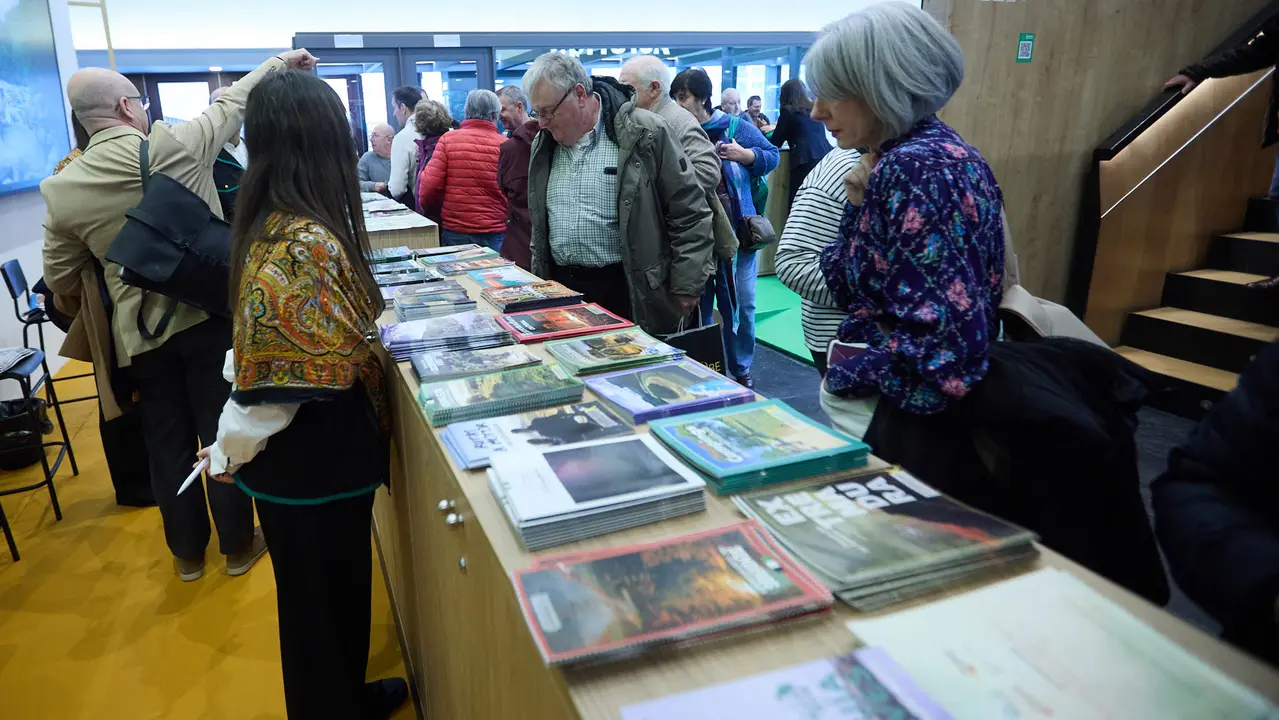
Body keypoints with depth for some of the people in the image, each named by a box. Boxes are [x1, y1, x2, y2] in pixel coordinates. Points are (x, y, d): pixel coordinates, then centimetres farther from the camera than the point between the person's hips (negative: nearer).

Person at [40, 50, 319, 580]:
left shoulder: (62, 191, -4)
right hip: (209, 316, -2)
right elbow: (234, 102, 3)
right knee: (223, 435, 10)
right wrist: (280, 62, 18)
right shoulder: (177, 145, -12)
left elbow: (60, 281, 4)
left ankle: (188, 552, 30)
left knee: (167, 443, 15)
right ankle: (238, 546, 23)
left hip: (139, 335, 2)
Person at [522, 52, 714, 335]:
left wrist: (686, 286, -9)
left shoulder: (643, 132, -10)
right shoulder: (544, 144, 9)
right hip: (560, 287, 5)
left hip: (629, 290, -5)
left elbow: (689, 212, -8)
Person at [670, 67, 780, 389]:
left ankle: (740, 369, 24)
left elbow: (772, 155, 7)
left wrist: (746, 155, -10)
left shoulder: (736, 128, -1)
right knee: (698, 304, 10)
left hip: (738, 231, 0)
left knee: (741, 305, 6)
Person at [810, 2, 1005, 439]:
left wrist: (845, 376, -16)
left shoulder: (911, 169, -21)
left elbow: (943, 336, -28)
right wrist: (861, 206, -2)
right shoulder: (933, 151, 7)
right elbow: (855, 284, 9)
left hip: (910, 405, -9)